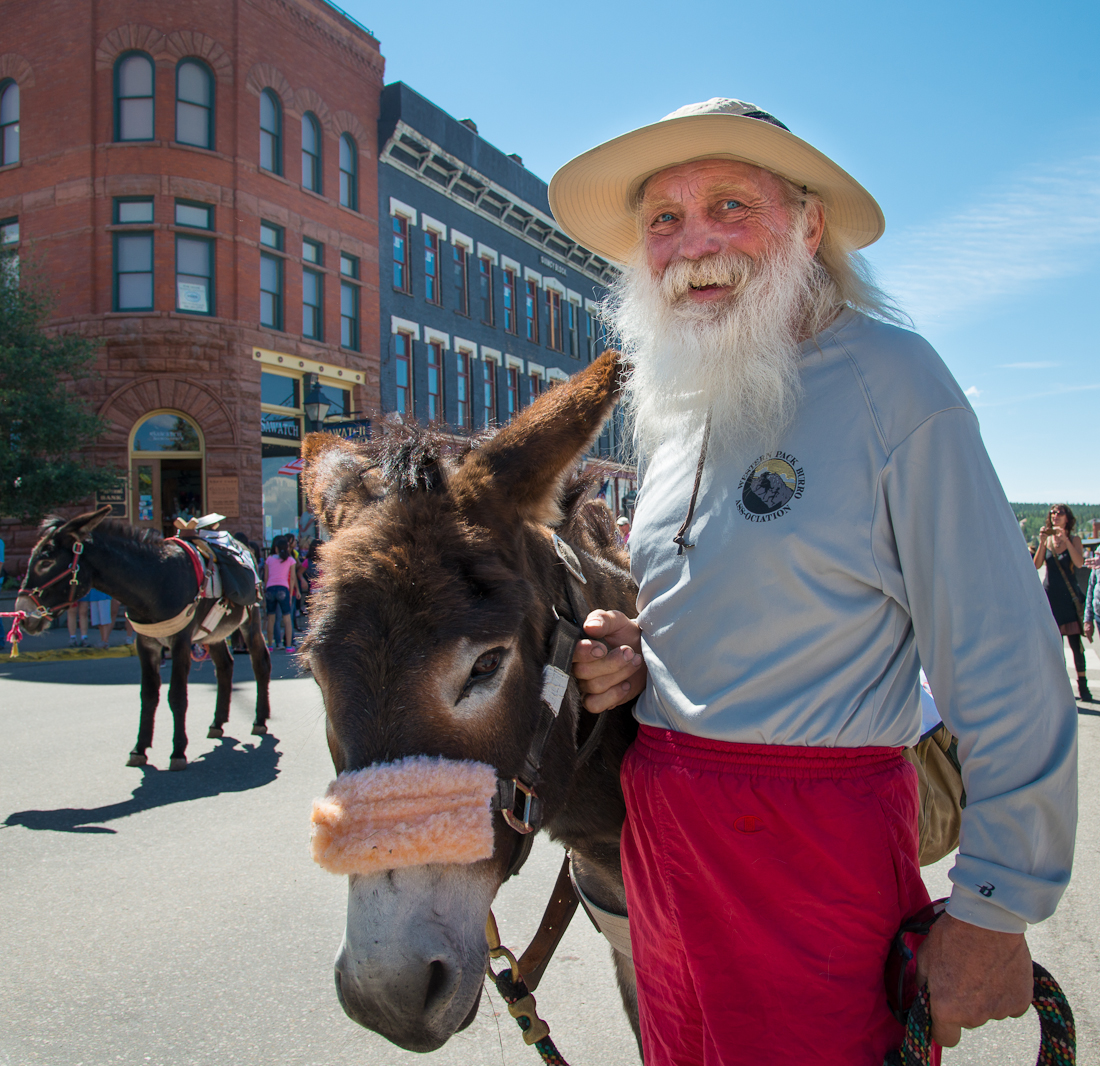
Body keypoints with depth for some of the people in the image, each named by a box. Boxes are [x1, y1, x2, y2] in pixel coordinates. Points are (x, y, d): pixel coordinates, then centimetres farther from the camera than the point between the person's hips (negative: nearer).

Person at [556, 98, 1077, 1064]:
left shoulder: (887, 376, -12)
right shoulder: (669, 412, 9)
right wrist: (626, 654, -1)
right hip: (658, 829, 7)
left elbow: (1004, 664, -13)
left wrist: (995, 912, -12)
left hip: (816, 838, -6)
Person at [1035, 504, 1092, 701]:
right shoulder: (1047, 539, 6)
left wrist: (1065, 540, -21)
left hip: (1070, 596, -2)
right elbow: (1036, 565, -5)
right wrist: (1042, 542, -15)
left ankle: (1082, 684, 4)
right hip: (1049, 595, 2)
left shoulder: (1074, 539, 1)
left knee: (1075, 642, -5)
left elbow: (1079, 562, -15)